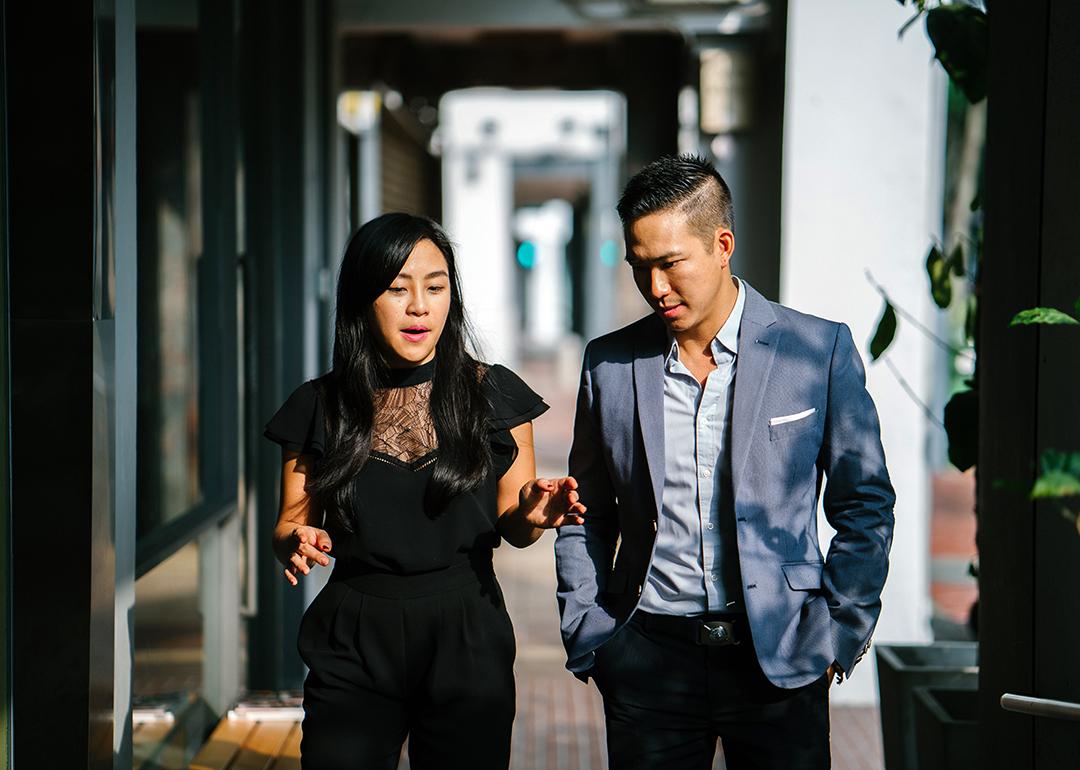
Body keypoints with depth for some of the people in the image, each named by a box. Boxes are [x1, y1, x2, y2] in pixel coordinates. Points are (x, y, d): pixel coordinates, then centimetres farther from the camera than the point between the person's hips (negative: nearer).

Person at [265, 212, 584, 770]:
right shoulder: (318, 407, 0)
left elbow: (511, 527, 6)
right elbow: (290, 526, 7)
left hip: (466, 636, 0)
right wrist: (294, 545, -16)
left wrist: (532, 516, -17)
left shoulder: (494, 395, -1)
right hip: (353, 642, 0)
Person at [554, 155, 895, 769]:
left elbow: (865, 505, 4)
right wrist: (590, 645, 5)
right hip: (648, 662, 2)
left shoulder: (820, 350, -2)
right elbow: (587, 521, 12)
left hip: (780, 663, -2)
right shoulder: (610, 363, 5)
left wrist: (841, 637, 0)